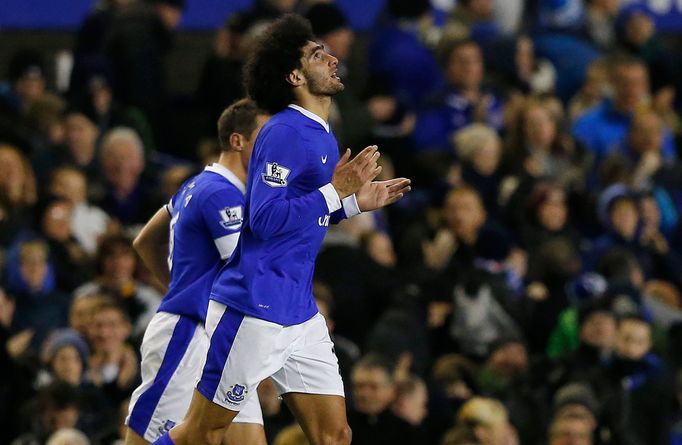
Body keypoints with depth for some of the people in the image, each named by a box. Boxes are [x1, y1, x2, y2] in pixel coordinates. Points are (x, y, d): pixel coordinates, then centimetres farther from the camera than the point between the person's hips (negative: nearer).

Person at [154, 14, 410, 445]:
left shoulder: (322, 135, 15)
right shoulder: (284, 133, -15)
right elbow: (265, 220, -22)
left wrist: (355, 202, 15)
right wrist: (336, 191, -21)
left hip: (301, 313, 9)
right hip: (255, 311, -9)